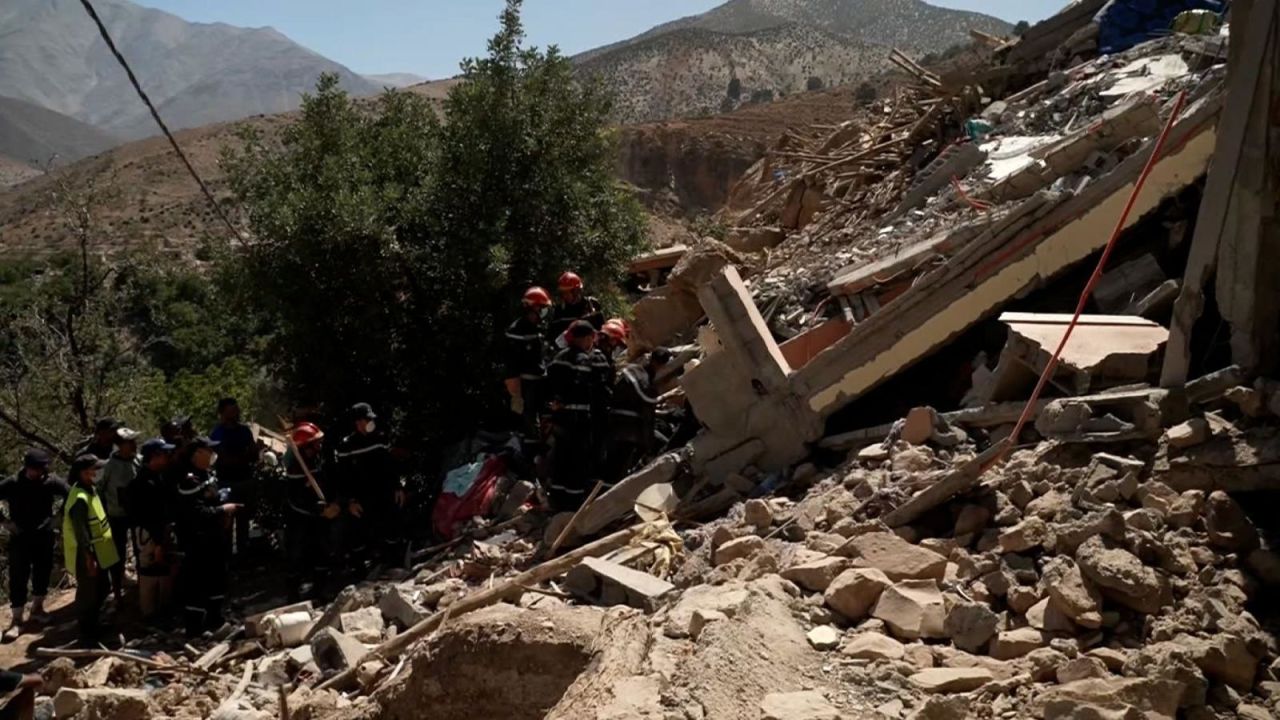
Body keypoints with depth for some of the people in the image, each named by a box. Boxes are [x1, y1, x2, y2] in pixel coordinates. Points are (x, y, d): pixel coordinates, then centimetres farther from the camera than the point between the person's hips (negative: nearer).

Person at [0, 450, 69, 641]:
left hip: (44, 536, 2)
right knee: (18, 578, -3)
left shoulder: (52, 482, -9)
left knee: (43, 573, 12)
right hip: (20, 538, -2)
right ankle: (17, 620, 3)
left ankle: (37, 608, 32)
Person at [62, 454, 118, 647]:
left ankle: (94, 627, 37)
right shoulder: (80, 499, -26)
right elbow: (80, 531, -26)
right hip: (86, 556, -10)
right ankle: (87, 635, 15)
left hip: (97, 553, 10)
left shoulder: (90, 490, 6)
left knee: (101, 589, 21)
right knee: (88, 594, 2)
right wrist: (88, 557, -25)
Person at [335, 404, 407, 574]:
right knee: (360, 533, 2)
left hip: (383, 494, 4)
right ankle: (361, 568, 15)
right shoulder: (345, 447, -11)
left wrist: (398, 487, 8)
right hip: (361, 499, -4)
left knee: (392, 527, 13)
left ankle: (397, 563, 28)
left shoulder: (380, 438, 2)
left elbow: (390, 465, 10)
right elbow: (343, 477, -10)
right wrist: (350, 501, -13)